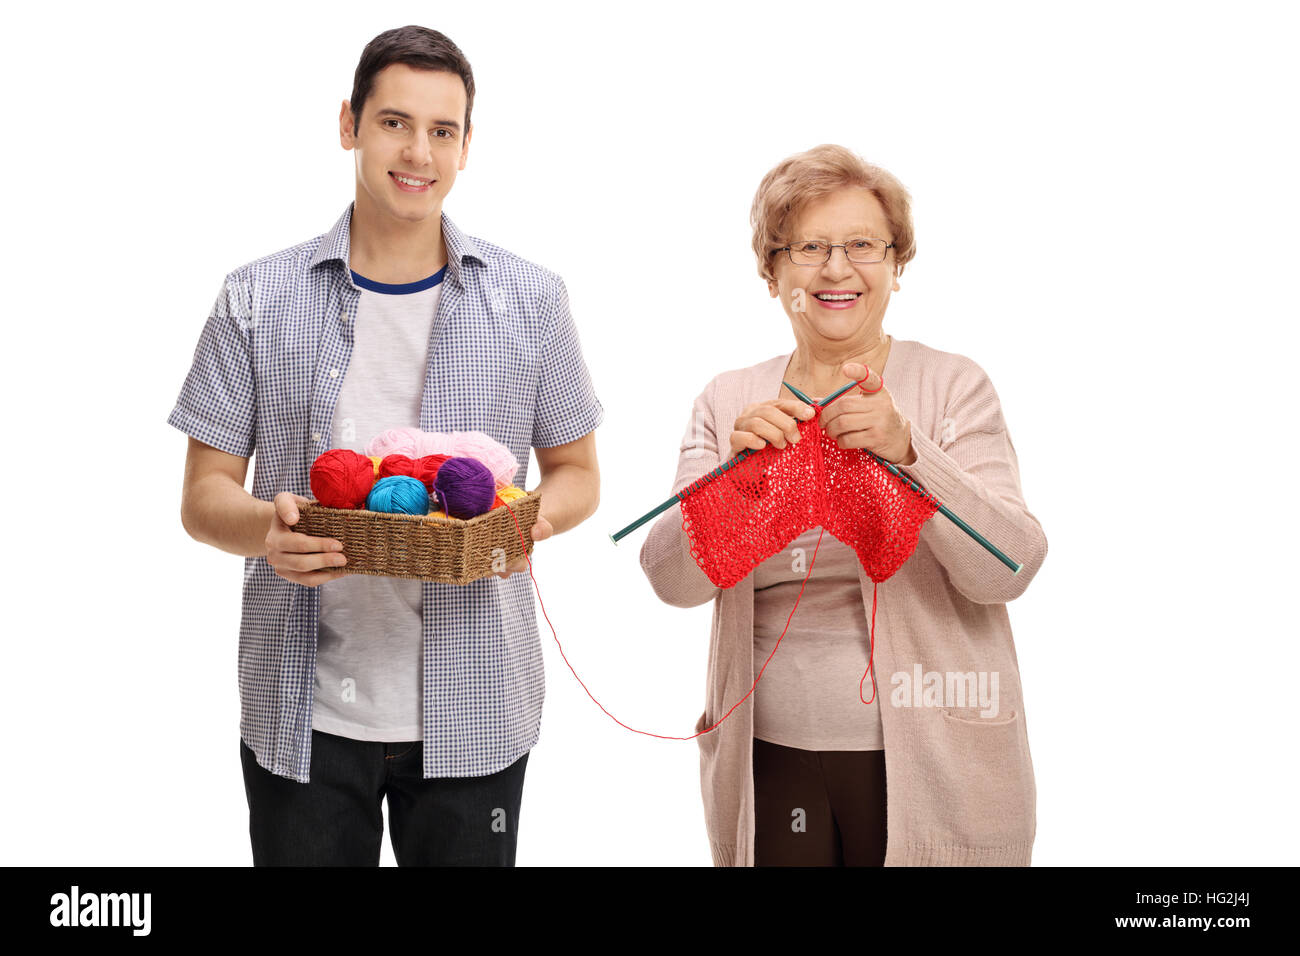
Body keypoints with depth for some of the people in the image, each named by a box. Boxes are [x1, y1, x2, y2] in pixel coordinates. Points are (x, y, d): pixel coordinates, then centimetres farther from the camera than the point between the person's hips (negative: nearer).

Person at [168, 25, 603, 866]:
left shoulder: (530, 301, 2)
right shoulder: (258, 301, 1)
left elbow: (577, 473, 9)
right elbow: (204, 495, 3)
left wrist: (530, 520, -15)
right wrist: (264, 528, -20)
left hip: (472, 710, 1)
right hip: (303, 713, 0)